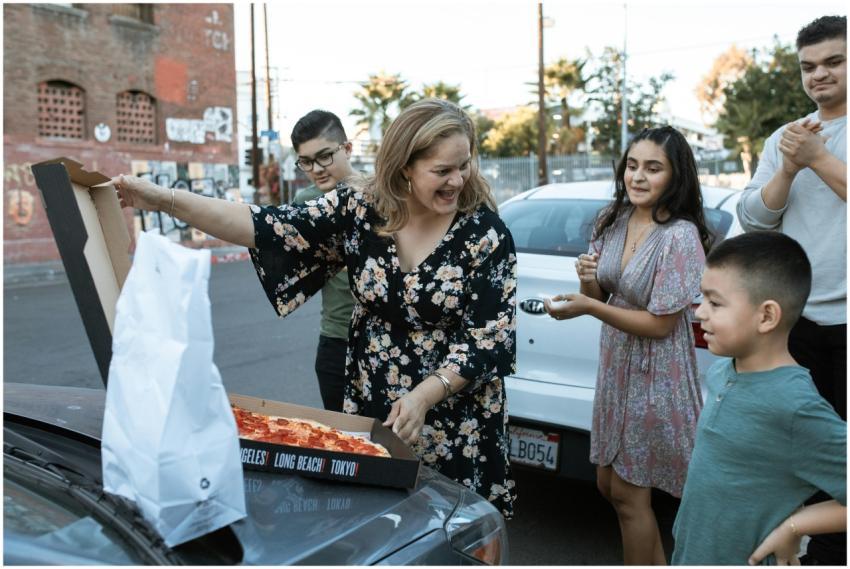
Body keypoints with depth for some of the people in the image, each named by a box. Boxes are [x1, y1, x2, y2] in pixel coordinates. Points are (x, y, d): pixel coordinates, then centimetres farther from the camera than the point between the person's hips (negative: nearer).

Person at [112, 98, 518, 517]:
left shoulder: (484, 233, -13)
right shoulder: (358, 211, -6)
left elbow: (488, 339, -13)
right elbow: (266, 227, -13)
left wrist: (424, 396, -25)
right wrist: (164, 199, -20)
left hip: (455, 425, -2)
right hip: (368, 411, 3)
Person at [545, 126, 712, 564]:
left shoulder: (680, 236, -21)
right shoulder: (613, 221, 0)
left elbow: (660, 324, -20)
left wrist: (587, 307, -24)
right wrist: (588, 282, -15)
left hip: (654, 378, -7)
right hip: (615, 367, 8)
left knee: (627, 493, 5)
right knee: (609, 483, 18)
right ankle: (659, 565, 40)